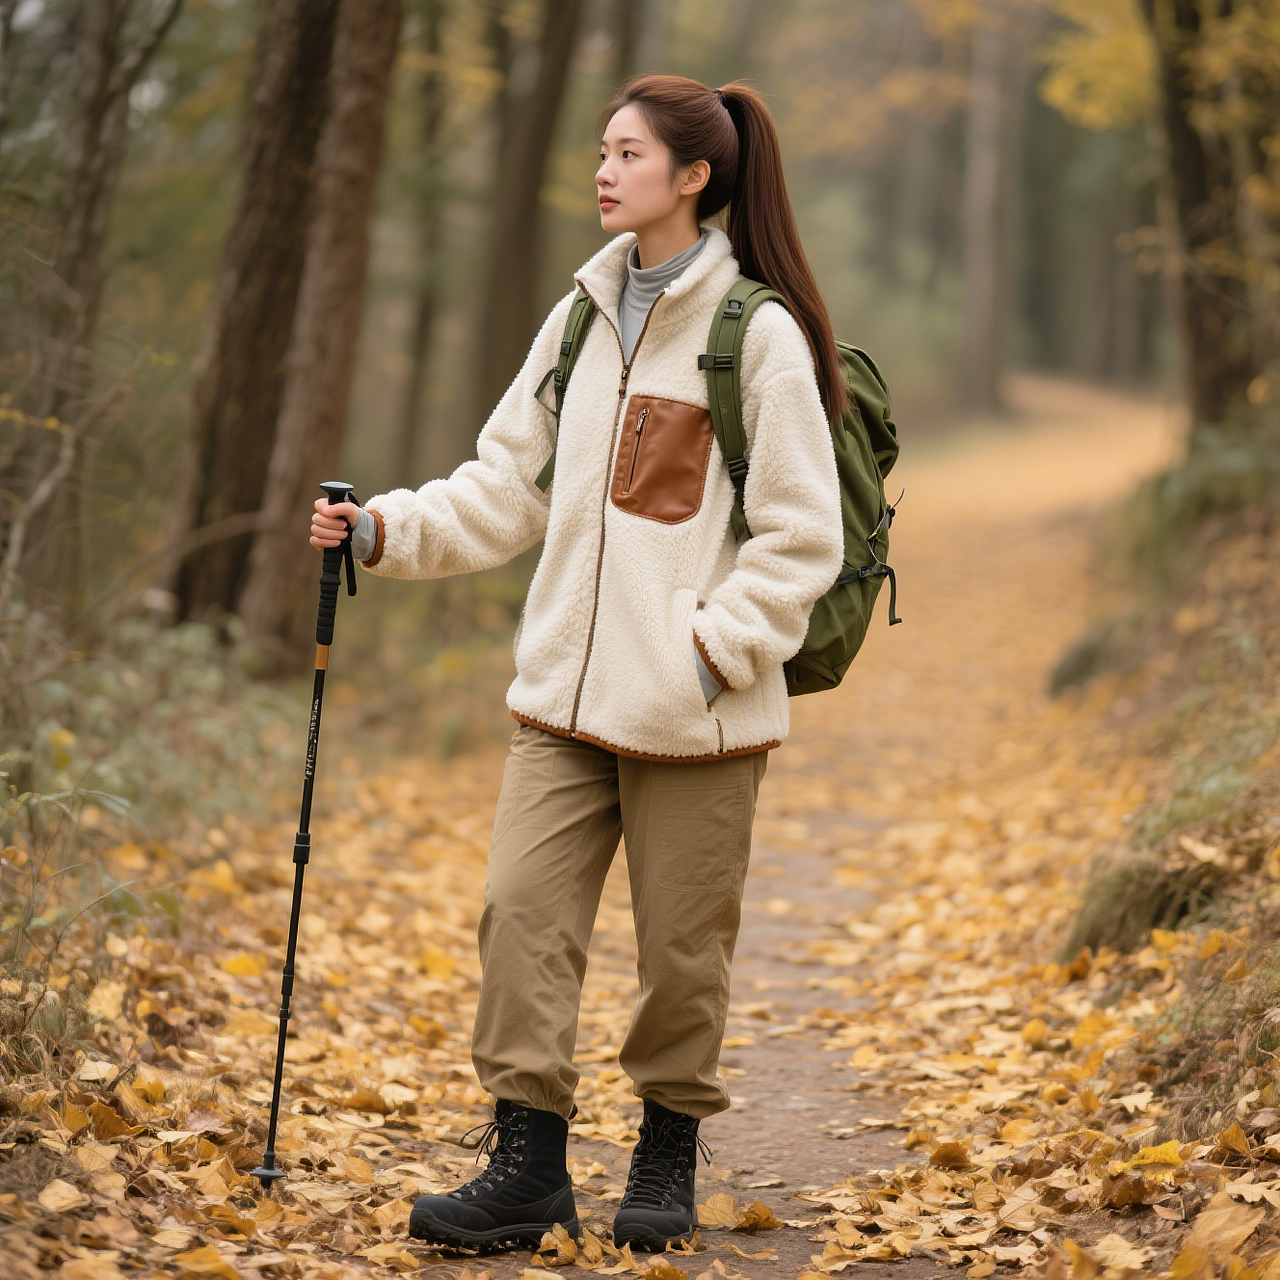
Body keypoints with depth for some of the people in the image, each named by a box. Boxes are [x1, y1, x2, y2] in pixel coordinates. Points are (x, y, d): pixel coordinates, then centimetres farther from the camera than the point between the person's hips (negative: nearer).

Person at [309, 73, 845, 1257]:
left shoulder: (759, 334, -8)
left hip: (697, 711, -5)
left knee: (682, 941, 6)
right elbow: (507, 489, 14)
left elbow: (801, 538, -8)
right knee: (524, 907, -4)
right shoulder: (582, 318, 11)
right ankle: (527, 1164, 3)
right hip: (568, 691, 5)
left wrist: (711, 651, -15)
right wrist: (390, 529, 1)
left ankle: (669, 1157, 24)